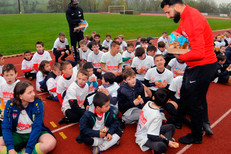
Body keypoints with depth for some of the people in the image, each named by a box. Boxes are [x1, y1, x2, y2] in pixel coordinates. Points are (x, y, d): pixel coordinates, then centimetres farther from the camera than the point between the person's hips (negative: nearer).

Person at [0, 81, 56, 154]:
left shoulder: (38, 103, -17)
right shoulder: (10, 104, -12)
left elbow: (37, 127, -19)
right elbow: (6, 127, -13)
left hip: (34, 134, -2)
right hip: (17, 135, 2)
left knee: (51, 143, -31)